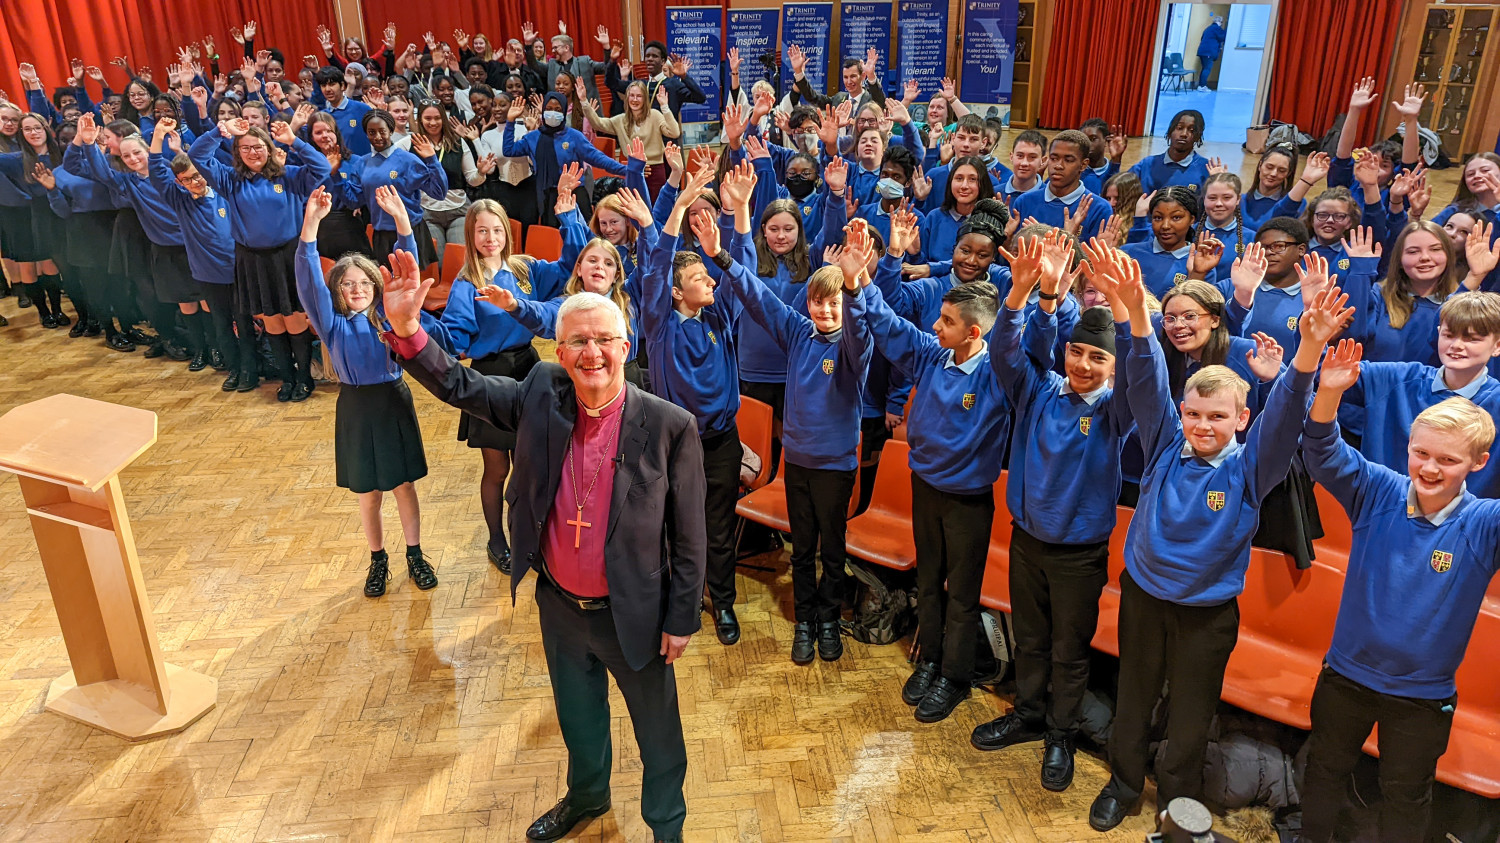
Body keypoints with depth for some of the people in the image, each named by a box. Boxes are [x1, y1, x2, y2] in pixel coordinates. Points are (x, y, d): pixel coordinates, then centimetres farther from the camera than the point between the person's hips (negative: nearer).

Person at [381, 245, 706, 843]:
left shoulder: (670, 426, -21)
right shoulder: (541, 397, -10)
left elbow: (687, 534, -15)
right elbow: (458, 386, -5)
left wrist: (682, 619, -9)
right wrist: (406, 327, -22)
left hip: (632, 614, -4)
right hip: (559, 607, 4)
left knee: (657, 730, 19)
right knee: (577, 716, 29)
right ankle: (587, 795, 58)